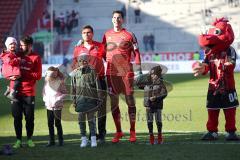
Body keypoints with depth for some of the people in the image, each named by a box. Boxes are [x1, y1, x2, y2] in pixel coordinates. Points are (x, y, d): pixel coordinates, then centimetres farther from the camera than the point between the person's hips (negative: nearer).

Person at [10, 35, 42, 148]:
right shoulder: (16, 55, 9)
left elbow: (38, 76, -6)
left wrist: (23, 74, -12)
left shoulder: (36, 58, 1)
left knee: (29, 117, 1)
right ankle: (18, 140, 8)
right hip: (15, 91, 2)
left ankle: (29, 139, 14)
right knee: (17, 117, 2)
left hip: (29, 92, -2)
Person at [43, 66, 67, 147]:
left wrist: (58, 100, -14)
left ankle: (60, 140, 10)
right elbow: (44, 91, 16)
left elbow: (64, 93, -5)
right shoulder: (47, 81, 4)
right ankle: (51, 140, 15)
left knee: (57, 123, 0)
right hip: (49, 106, 5)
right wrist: (45, 99, 1)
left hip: (57, 106, -5)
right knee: (50, 123, 8)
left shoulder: (60, 81, -10)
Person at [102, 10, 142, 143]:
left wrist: (139, 70, -7)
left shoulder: (129, 35, 1)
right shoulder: (107, 35, 11)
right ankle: (118, 132, 12)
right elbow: (103, 52, 19)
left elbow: (136, 53, -1)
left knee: (130, 100, -3)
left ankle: (132, 132, 2)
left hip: (126, 72, -3)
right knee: (113, 102, 3)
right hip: (111, 73, 3)